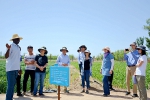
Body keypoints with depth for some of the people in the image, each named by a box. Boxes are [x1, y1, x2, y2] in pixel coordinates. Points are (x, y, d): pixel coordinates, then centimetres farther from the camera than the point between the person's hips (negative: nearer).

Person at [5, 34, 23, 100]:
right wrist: (8, 48, -35)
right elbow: (6, 56, -19)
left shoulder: (18, 47, 15)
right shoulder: (11, 46, -9)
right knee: (10, 85, -7)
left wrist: (19, 69, 23)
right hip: (11, 69, -8)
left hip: (16, 69, 8)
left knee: (13, 85, 14)